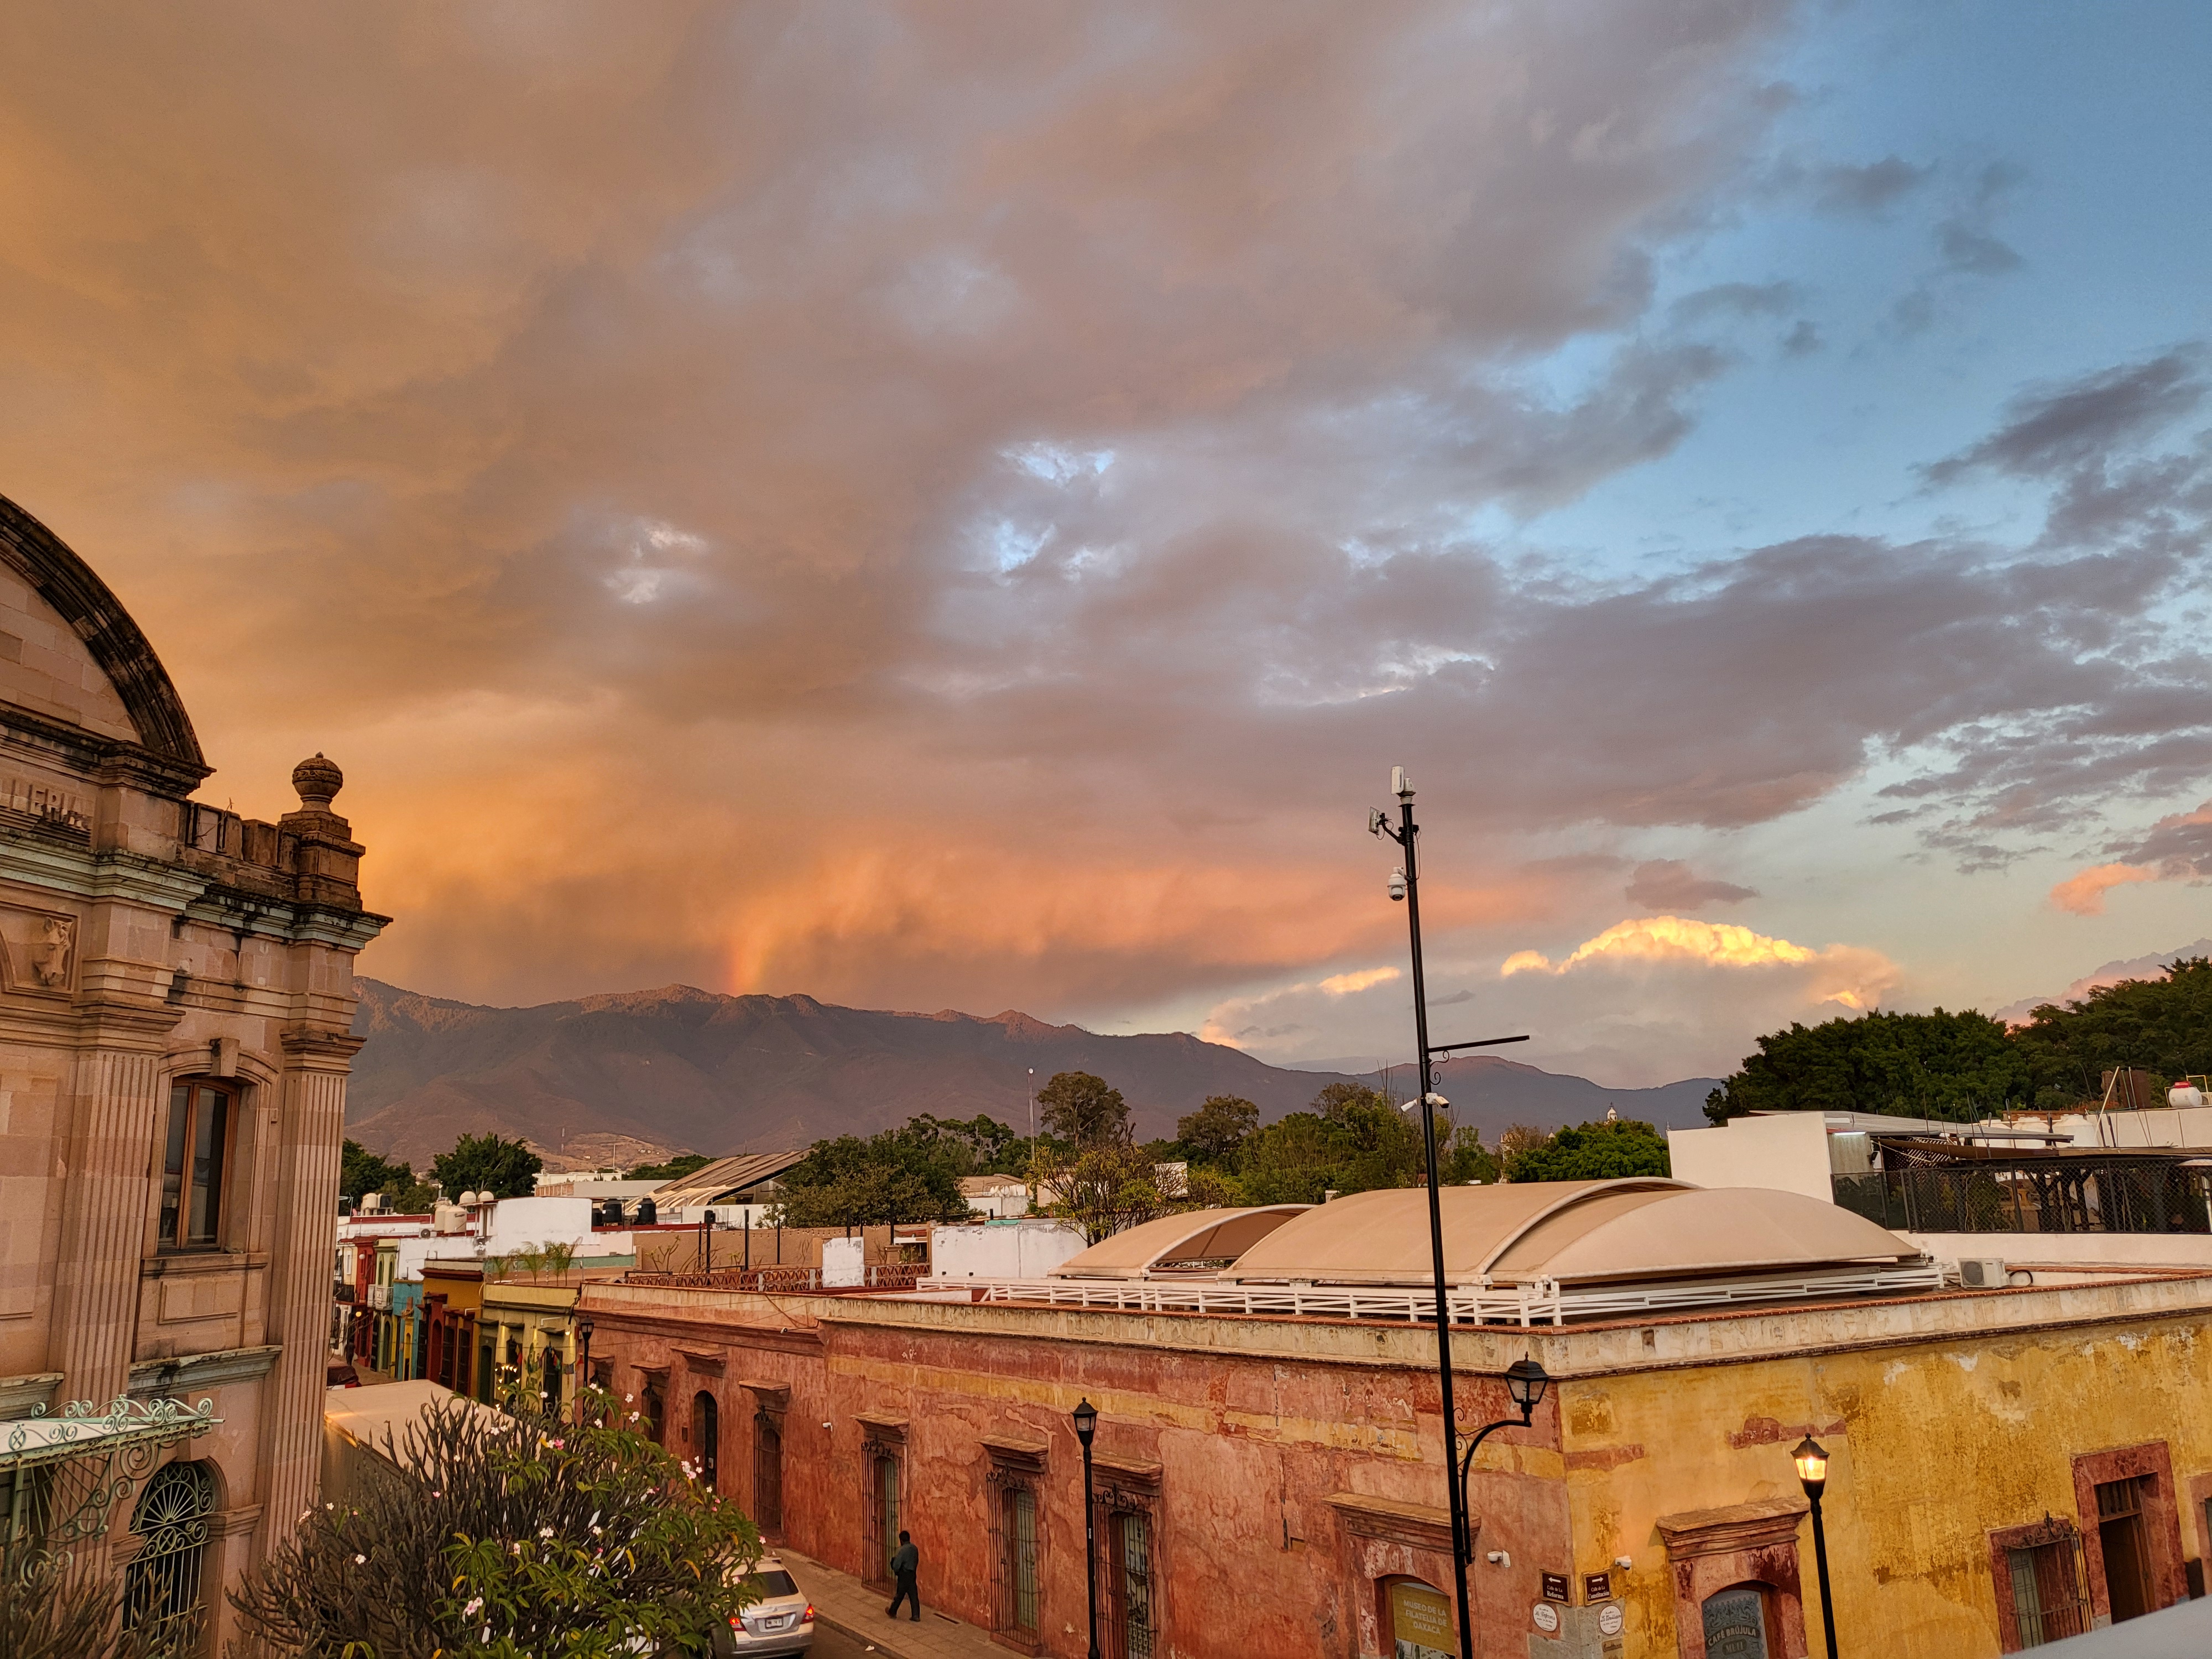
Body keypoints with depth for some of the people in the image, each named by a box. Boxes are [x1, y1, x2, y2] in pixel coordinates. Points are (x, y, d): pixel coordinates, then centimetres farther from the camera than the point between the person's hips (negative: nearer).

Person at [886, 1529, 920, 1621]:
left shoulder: (902, 1550, -19)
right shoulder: (915, 1548, 2)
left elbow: (896, 1565, -18)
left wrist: (896, 1572, 2)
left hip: (904, 1575, -6)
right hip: (913, 1574, 6)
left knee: (900, 1595, 11)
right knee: (914, 1595, 6)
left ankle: (893, 1612, 29)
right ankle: (916, 1616, 3)